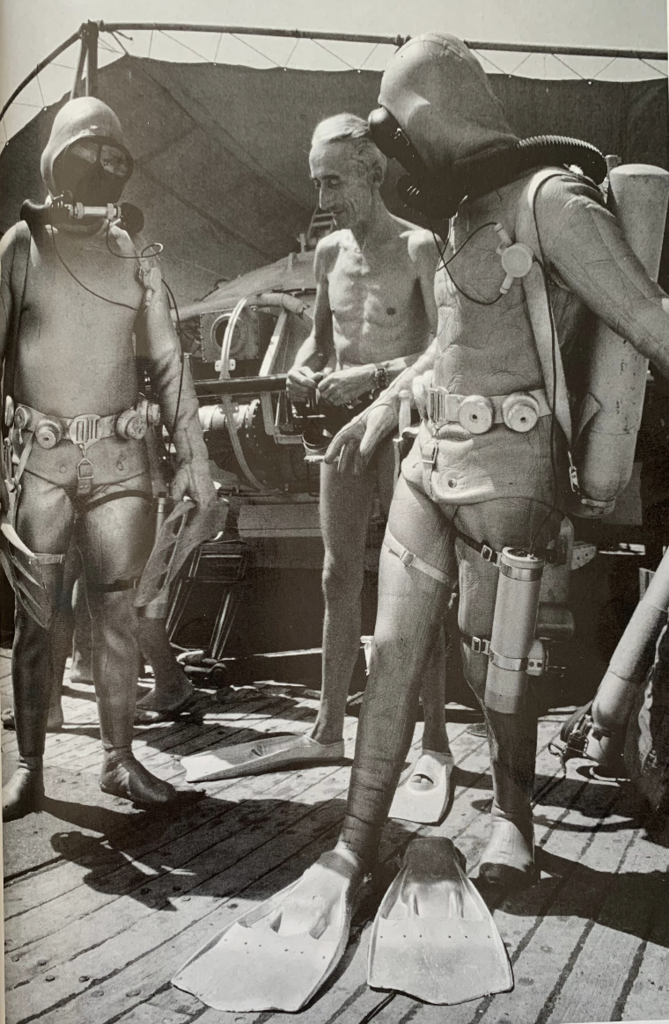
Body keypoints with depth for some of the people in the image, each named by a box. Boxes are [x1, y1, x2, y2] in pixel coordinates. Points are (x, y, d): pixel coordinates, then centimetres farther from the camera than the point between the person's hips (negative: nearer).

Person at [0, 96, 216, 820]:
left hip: (119, 459, 2)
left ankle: (119, 759, 14)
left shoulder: (135, 260, 12)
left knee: (118, 613, 2)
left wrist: (192, 454, 3)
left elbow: (168, 363, 11)